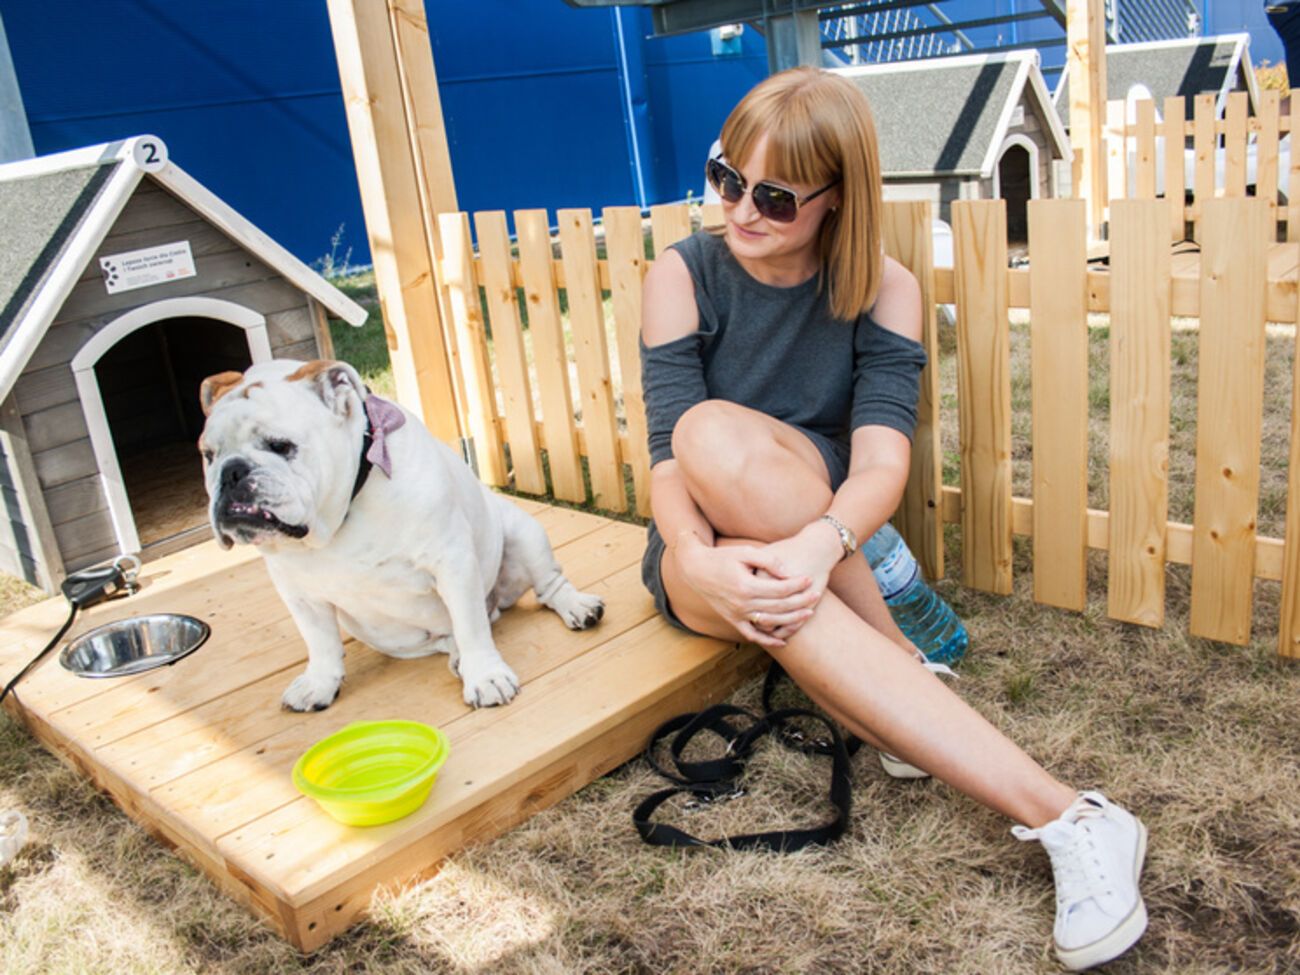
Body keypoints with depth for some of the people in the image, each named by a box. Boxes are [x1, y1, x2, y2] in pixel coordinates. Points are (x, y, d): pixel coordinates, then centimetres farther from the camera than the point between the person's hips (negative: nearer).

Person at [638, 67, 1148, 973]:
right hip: (706, 555, 1)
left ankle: (912, 680, -22)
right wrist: (697, 557, -38)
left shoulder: (884, 288, -7)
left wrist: (819, 542, -42)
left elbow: (881, 461, -20)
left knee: (718, 434, -34)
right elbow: (669, 459, -16)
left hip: (830, 538, -1)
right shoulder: (683, 276, -7)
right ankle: (1064, 818, -36)